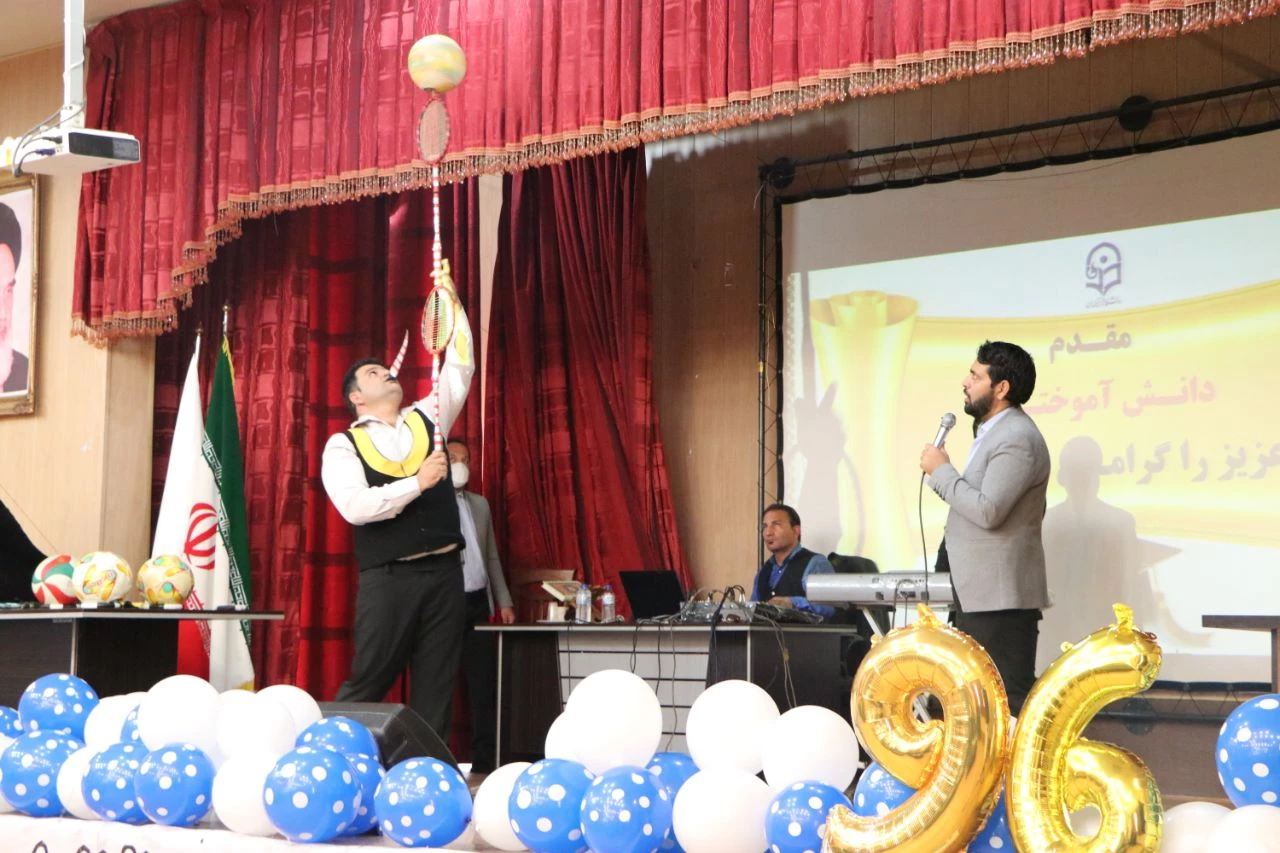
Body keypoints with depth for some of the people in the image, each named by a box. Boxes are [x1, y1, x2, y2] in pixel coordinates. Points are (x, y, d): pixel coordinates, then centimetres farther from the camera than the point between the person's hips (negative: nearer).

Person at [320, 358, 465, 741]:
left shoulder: (425, 419, 14)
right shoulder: (343, 445, 1)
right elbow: (355, 507, -15)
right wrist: (417, 483, -18)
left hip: (443, 572, 4)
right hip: (388, 578, -4)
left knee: (436, 687, 5)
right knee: (366, 684, -1)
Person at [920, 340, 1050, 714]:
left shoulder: (1017, 438, -18)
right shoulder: (994, 431, 16)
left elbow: (987, 510, -25)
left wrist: (940, 470, -14)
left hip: (1001, 593, -10)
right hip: (980, 590, 10)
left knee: (1007, 698, -7)